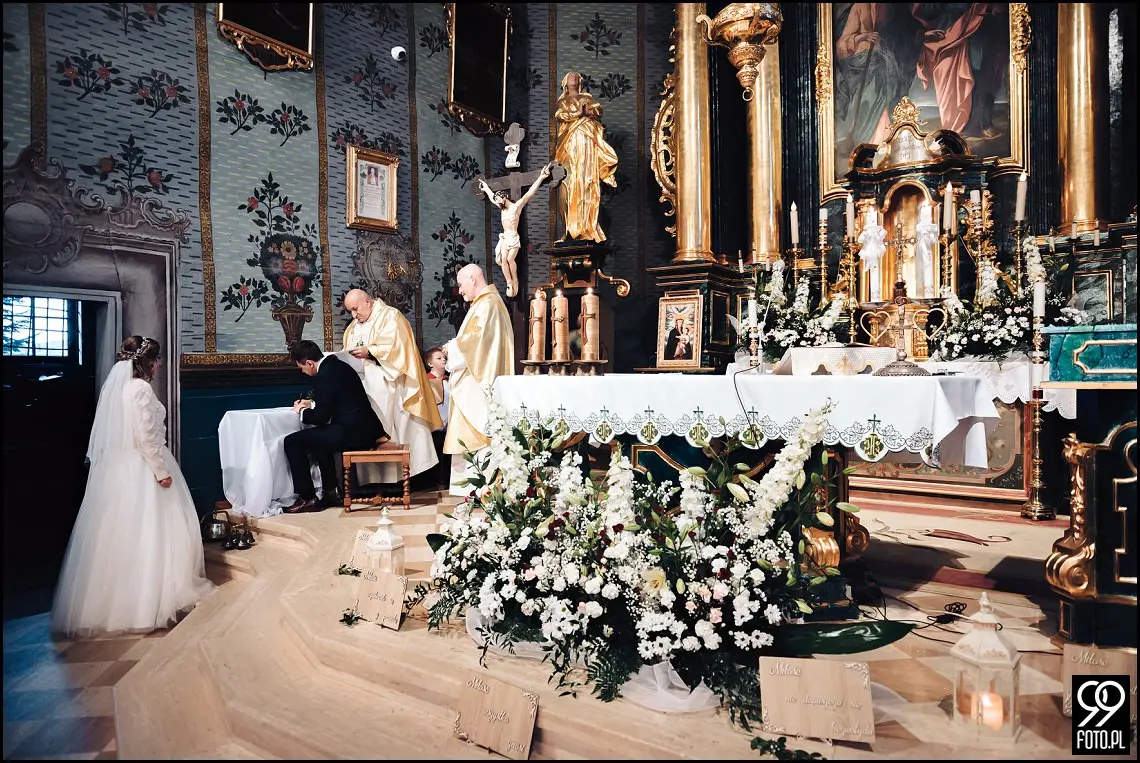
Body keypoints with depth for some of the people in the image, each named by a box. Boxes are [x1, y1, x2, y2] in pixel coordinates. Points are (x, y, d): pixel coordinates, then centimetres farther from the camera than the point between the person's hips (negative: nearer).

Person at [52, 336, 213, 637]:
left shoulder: (115, 384, 10)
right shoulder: (141, 389, -16)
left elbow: (109, 433, 14)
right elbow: (145, 437, -21)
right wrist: (162, 471, -16)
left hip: (116, 470, 9)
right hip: (140, 470, -9)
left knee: (119, 533, 14)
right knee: (146, 532, -1)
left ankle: (108, 600, 24)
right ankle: (149, 598, 7)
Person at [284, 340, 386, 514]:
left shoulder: (324, 376, -13)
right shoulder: (339, 365, 15)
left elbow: (321, 417, -11)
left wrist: (302, 412, 8)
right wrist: (312, 404, 27)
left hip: (352, 433, -10)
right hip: (366, 429, 10)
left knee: (292, 441, -2)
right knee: (317, 439, 32)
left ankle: (307, 498, 3)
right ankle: (331, 491, 34)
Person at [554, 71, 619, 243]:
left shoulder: (587, 97, 26)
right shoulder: (562, 100, 23)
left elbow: (598, 110, 11)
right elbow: (559, 115, 3)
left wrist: (584, 111, -5)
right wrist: (580, 112, -6)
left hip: (587, 141, 1)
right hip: (570, 142, -1)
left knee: (587, 180, -11)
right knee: (569, 180, -14)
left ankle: (586, 225, -16)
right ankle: (570, 226, -18)